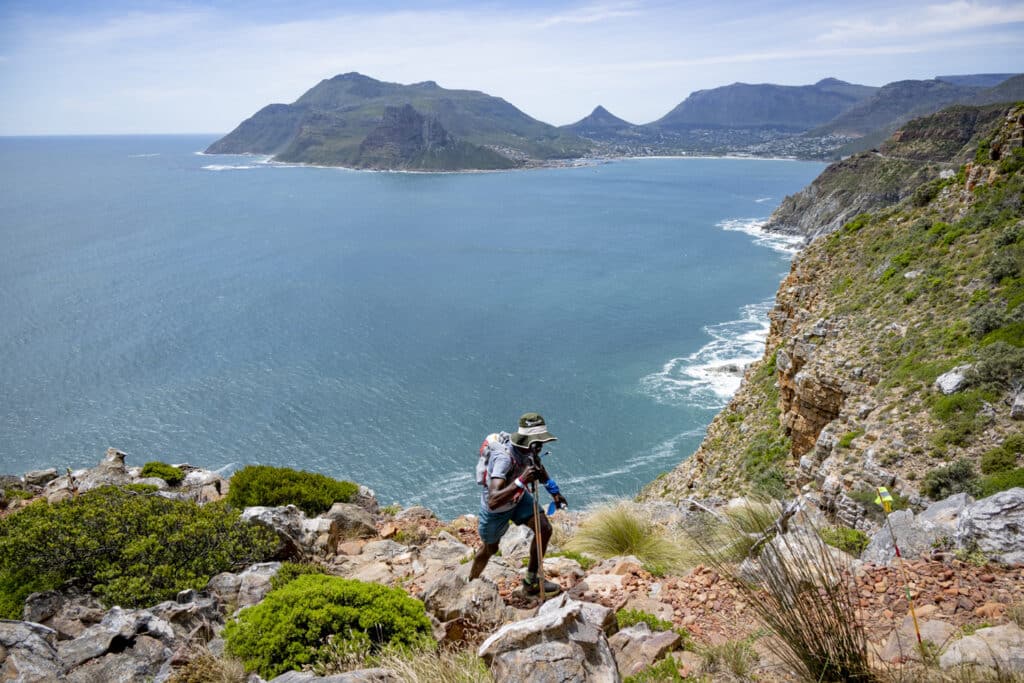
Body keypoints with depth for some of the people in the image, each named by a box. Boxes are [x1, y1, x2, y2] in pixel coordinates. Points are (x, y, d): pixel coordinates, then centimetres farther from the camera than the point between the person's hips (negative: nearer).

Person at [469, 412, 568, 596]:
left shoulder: (528, 448, -19)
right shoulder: (504, 458, -42)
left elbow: (538, 465, 9)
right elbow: (493, 501, -52)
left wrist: (554, 490, 4)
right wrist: (521, 481, -59)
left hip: (519, 498, 6)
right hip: (496, 509, -6)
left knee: (544, 529, -11)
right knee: (490, 549, 15)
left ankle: (531, 581, 6)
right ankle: (470, 583, 45)